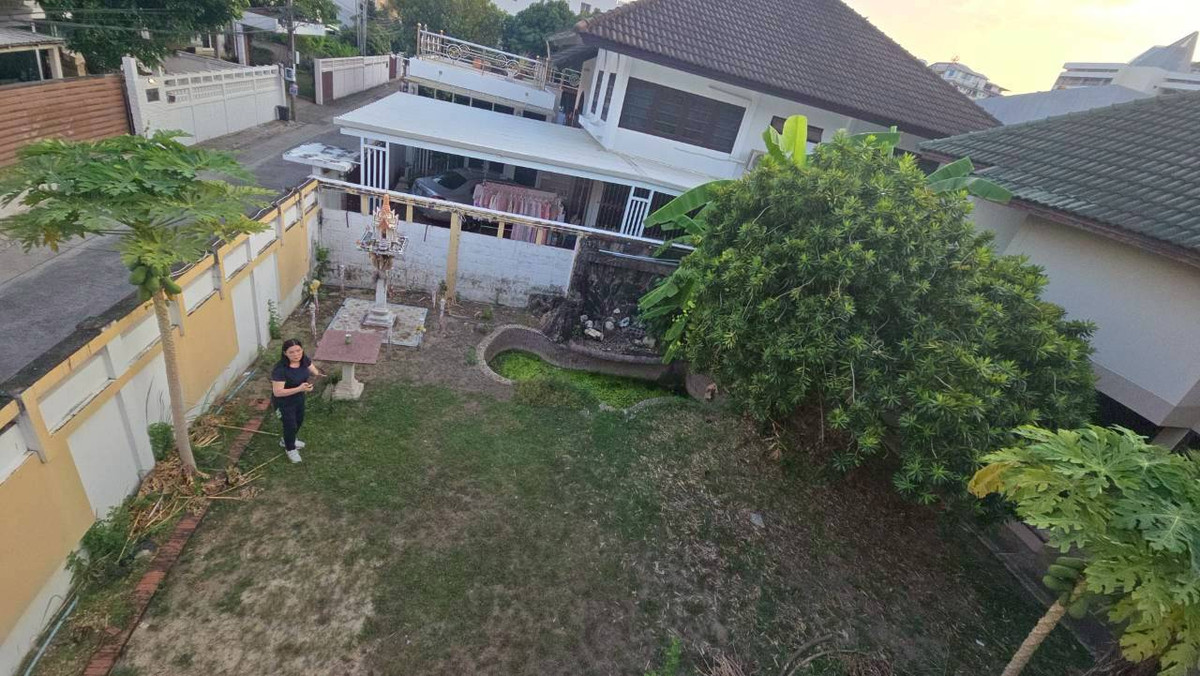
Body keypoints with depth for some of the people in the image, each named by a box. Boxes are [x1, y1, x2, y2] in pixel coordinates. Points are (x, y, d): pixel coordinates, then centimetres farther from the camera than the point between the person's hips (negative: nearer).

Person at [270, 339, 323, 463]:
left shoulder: (304, 360, -16)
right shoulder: (280, 369, -34)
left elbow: (312, 369, 3)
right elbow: (277, 392, -33)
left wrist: (317, 374, -22)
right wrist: (299, 388, -42)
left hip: (299, 398, 7)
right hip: (284, 402, -7)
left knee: (299, 421, 27)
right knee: (290, 425, 12)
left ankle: (286, 440, 56)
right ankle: (290, 449, 42)